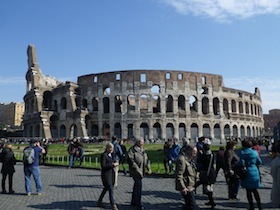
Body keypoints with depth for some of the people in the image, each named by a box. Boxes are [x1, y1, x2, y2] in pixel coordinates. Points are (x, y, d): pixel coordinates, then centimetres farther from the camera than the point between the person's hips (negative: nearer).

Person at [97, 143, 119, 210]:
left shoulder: (112, 154, 9)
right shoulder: (104, 155, -14)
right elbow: (103, 165, -19)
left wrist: (116, 163, -4)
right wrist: (112, 164, -22)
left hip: (112, 173, 8)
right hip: (106, 174, -8)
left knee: (106, 188, 19)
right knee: (111, 189, -7)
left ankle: (99, 201, 36)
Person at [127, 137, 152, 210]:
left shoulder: (142, 150, 15)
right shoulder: (132, 149, -10)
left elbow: (146, 160, 20)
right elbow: (130, 160, -18)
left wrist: (148, 168, 10)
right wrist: (136, 167, -21)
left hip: (141, 171, 8)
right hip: (135, 171, -8)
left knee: (136, 186, 14)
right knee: (139, 185, -13)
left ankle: (133, 202, 26)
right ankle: (138, 204, -6)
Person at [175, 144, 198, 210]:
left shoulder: (189, 159, 12)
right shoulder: (182, 159, -20)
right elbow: (179, 175, -24)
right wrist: (183, 187, -25)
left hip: (190, 186, 10)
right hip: (186, 187, -10)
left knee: (189, 204, 17)